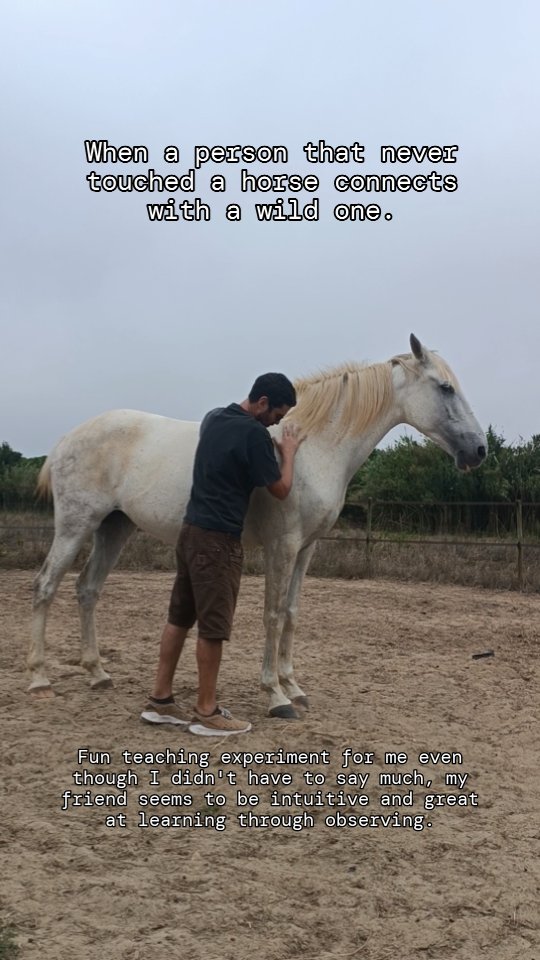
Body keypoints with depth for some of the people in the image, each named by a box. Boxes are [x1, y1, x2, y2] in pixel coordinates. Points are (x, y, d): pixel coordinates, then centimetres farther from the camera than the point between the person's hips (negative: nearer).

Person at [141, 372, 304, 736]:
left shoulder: (214, 418, 11)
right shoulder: (254, 433, -15)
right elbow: (281, 490, -7)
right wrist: (289, 451, 8)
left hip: (193, 530, 9)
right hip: (218, 539, -9)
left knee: (180, 617, 14)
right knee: (214, 625, -1)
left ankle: (160, 700, 21)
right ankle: (207, 713, 8)